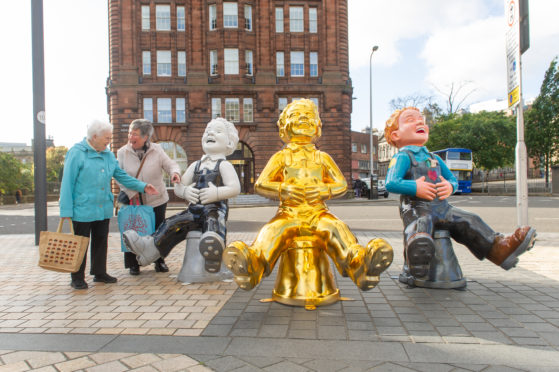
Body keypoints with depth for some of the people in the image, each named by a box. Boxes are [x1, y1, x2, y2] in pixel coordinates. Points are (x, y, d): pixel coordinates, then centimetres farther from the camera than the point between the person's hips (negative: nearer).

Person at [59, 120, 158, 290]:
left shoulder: (108, 155, 10)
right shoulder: (76, 153, -10)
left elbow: (121, 176, 13)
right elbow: (67, 183, -11)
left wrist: (143, 186, 1)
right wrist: (66, 210, -14)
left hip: (104, 209, 7)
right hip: (83, 209, -6)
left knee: (101, 241, 15)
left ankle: (99, 272, 29)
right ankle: (77, 278, 16)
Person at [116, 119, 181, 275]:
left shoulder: (156, 150, -3)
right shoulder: (122, 152, -2)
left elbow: (170, 164, -4)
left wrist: (175, 172, -28)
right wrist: (131, 193, -14)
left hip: (157, 199, 1)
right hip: (133, 201, 0)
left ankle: (160, 261, 27)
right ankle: (133, 264, 21)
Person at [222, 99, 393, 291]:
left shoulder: (322, 157, 19)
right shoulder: (281, 157, 14)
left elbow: (341, 184, 16)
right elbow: (260, 184, 8)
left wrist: (325, 190, -7)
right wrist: (282, 189, -12)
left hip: (318, 212, 1)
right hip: (288, 212, -1)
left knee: (336, 228, -30)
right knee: (272, 230, -32)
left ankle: (359, 261, -54)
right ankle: (253, 263, -57)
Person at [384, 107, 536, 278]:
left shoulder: (434, 158, 24)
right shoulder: (402, 157, -2)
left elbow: (453, 179, 31)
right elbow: (391, 183, -15)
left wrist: (450, 187, 6)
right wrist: (416, 188, -22)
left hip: (441, 207, 8)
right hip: (417, 208, -8)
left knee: (469, 222, 0)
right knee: (420, 225, -37)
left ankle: (499, 247, 5)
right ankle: (416, 252, -61)